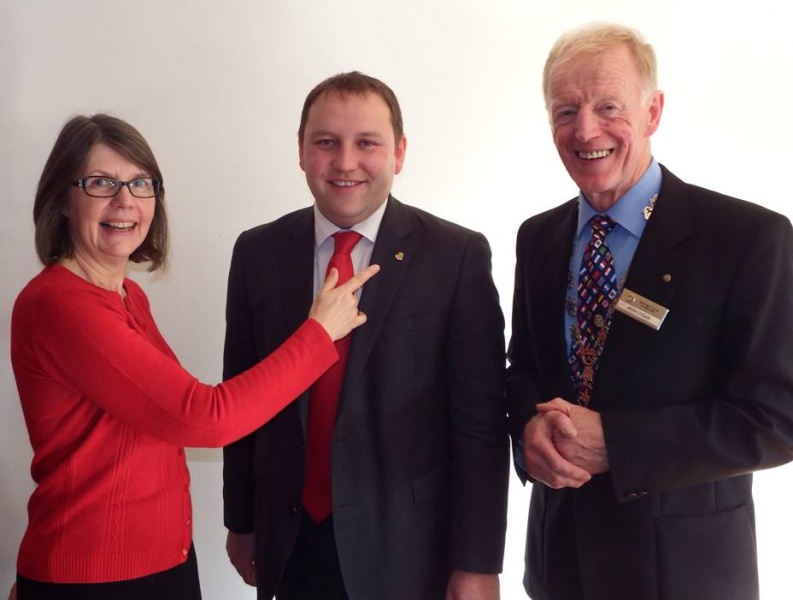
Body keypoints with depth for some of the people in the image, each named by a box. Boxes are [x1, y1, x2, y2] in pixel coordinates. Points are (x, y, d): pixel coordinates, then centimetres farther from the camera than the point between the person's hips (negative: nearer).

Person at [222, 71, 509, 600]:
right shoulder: (258, 252, 0)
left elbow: (481, 421, -9)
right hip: (291, 543, 3)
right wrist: (242, 521, 9)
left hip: (408, 548, -2)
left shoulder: (458, 255, -9)